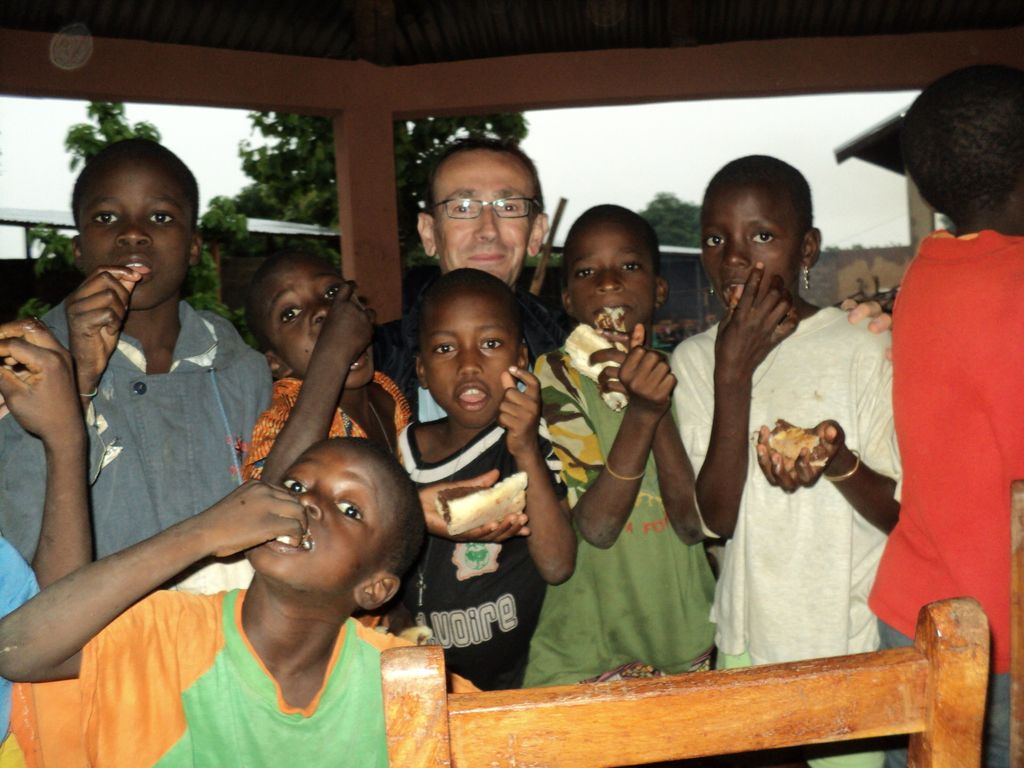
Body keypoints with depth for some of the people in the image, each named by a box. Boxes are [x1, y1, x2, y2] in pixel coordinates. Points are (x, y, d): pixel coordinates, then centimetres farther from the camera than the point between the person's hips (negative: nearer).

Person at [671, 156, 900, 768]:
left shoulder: (866, 349, -8)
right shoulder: (696, 359, -1)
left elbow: (902, 512, -4)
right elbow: (717, 518, -10)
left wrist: (838, 463, -25)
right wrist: (733, 374, -18)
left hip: (858, 646, -1)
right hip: (749, 641, 2)